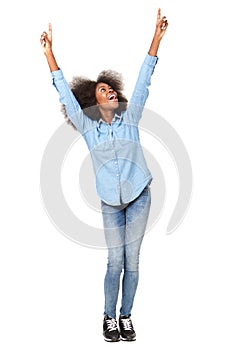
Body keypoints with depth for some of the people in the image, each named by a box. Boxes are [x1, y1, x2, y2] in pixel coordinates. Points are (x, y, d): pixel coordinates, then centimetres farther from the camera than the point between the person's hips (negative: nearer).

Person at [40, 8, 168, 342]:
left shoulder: (130, 117, 6)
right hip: (111, 201, -1)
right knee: (115, 262, 0)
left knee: (132, 261, 4)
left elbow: (143, 82, 2)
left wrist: (157, 37, -3)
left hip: (139, 196, 1)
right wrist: (49, 54, -7)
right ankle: (109, 317, 14)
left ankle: (126, 316, 16)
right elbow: (66, 94, -1)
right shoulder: (88, 126, 3)